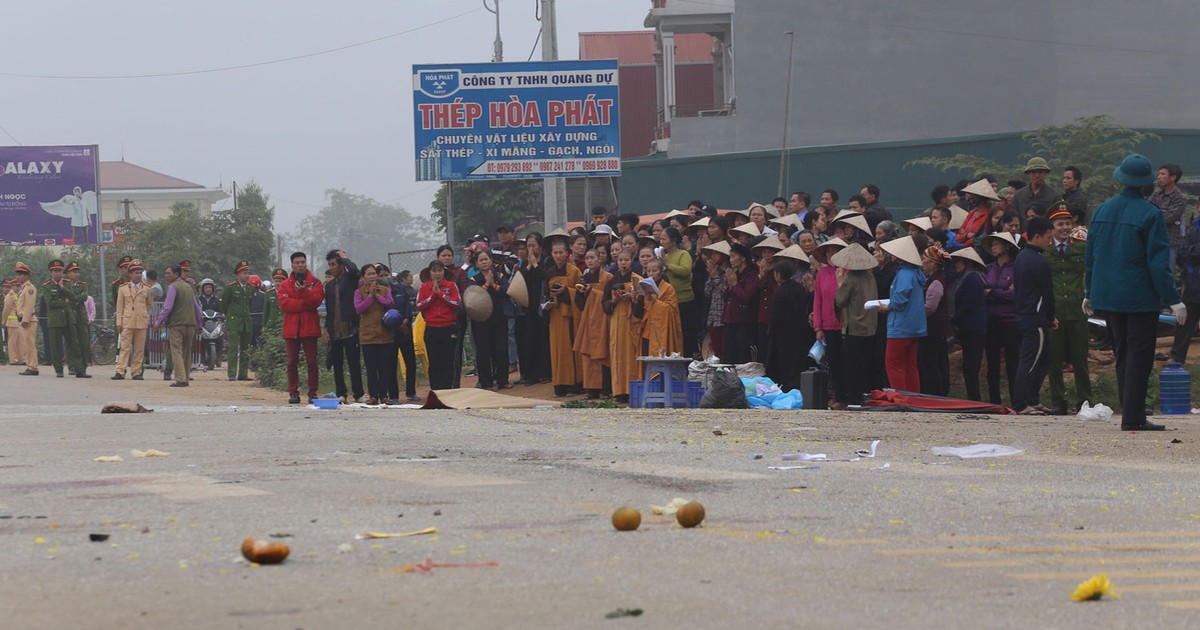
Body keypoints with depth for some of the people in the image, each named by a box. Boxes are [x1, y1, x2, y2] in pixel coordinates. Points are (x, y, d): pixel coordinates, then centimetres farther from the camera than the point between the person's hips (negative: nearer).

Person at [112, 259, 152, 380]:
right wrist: (119, 323, 0)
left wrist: (141, 312, 12)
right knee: (125, 347, -7)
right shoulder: (123, 288, 7)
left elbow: (150, 305, 22)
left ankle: (136, 372, 7)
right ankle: (120, 372, -10)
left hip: (142, 322, 2)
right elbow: (119, 307, 6)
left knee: (139, 349, 2)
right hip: (127, 322, -2)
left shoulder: (146, 289, 9)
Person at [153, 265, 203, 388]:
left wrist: (158, 322, -7)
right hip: (190, 324, 7)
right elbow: (197, 306, 20)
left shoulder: (173, 287, -7)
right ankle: (186, 378, 15)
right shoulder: (189, 287, 16)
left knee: (177, 352, -8)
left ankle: (180, 379, -16)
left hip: (177, 324, -7)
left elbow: (167, 307, -13)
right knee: (187, 352, 12)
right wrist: (199, 322, 29)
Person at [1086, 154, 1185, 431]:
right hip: (1140, 298, -6)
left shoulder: (1101, 211, 6)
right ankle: (1133, 417, -6)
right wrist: (1173, 299, -12)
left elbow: (1090, 256, 12)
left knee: (1123, 355, 14)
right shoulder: (1151, 214, -12)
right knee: (1139, 355, -2)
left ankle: (1133, 415, 16)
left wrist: (1089, 293, 22)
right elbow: (1159, 261, -15)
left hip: (1107, 295, 6)